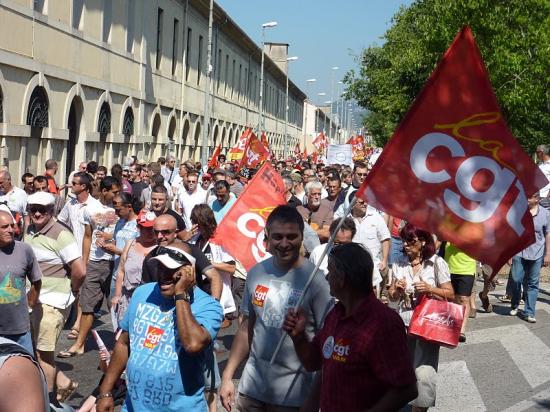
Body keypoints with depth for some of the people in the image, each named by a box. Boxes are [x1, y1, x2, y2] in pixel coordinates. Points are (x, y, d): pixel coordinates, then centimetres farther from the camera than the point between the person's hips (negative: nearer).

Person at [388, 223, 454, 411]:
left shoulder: (436, 263, -4)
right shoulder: (398, 265, 7)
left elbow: (450, 294, -1)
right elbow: (392, 296, 14)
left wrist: (430, 289, -16)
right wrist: (397, 290, -7)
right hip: (403, 324, 4)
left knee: (423, 373, -11)